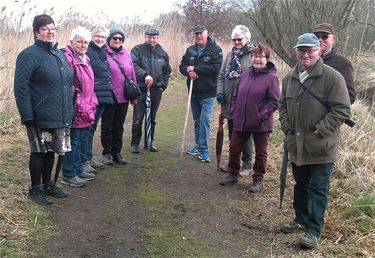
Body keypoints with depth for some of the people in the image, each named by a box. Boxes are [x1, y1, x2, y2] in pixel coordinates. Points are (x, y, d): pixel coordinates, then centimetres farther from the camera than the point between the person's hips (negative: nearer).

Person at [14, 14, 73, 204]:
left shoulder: (60, 55, 14)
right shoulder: (29, 55, -10)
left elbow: (68, 84, 21)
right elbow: (21, 88, -15)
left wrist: (69, 112, 17)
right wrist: (27, 116, -20)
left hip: (60, 117, 7)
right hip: (40, 117, -7)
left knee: (50, 151, 16)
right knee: (39, 152, 4)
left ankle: (47, 184, 30)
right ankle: (35, 189, 19)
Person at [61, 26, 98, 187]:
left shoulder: (85, 59, 15)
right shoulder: (67, 58, -16)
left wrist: (92, 102, 18)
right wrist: (80, 107, -19)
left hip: (86, 111, 9)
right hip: (75, 111, -9)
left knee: (81, 140, 18)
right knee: (73, 142, 0)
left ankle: (78, 169, 32)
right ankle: (68, 174, 12)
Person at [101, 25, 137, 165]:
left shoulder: (126, 54, 9)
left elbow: (132, 75, 13)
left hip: (123, 97, 5)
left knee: (119, 126, 14)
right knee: (107, 126, 6)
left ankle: (116, 152, 25)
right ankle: (107, 153, 18)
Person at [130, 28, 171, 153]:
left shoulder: (163, 53, 11)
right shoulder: (137, 50, -2)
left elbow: (167, 71, 20)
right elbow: (134, 66, -16)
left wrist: (163, 85, 9)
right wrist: (145, 75, -29)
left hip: (156, 91, 4)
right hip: (140, 90, -4)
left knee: (152, 118, 12)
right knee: (137, 119, -3)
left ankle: (149, 143, 23)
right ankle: (135, 144, 8)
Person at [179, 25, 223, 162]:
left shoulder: (215, 50, -9)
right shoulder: (190, 50, 8)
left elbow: (215, 68, -21)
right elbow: (182, 66, 8)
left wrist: (195, 68, -19)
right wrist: (189, 71, -16)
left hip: (208, 93, -6)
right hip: (194, 92, 6)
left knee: (205, 121, -10)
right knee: (197, 120, 15)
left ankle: (204, 149, -3)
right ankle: (198, 145, 27)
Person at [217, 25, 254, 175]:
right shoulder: (230, 55, 11)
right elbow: (222, 76, 14)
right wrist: (220, 92, 1)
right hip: (230, 102, 6)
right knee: (232, 134, 16)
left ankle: (247, 164, 18)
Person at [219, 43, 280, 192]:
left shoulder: (271, 77, -10)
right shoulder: (245, 75, 8)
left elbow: (274, 101, -13)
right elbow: (236, 96, 17)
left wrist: (261, 115, -19)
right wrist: (234, 111, 5)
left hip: (261, 124, -5)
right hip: (241, 122, 5)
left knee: (260, 153, 10)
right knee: (234, 149, 12)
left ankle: (258, 179, 25)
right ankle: (233, 174, 30)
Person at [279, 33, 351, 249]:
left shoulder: (332, 77, -13)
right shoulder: (290, 78, 8)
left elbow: (342, 110, -15)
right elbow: (283, 105, 20)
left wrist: (319, 131, -17)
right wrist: (286, 125, 5)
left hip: (321, 147, -6)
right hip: (297, 144, 6)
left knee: (318, 189, 2)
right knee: (301, 185, 20)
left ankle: (314, 231, 10)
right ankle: (301, 219, 37)